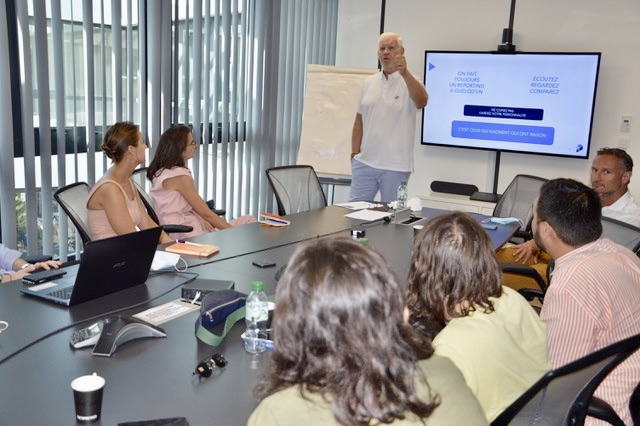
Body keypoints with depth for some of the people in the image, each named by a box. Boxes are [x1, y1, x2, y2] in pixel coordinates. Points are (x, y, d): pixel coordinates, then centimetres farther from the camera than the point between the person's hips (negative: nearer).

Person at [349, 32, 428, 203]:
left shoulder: (410, 82, -4)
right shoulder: (368, 83, 11)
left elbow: (421, 101, -27)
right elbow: (359, 121, 14)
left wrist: (404, 73, -39)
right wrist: (355, 152, 7)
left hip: (396, 167, -4)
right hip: (364, 163, 4)